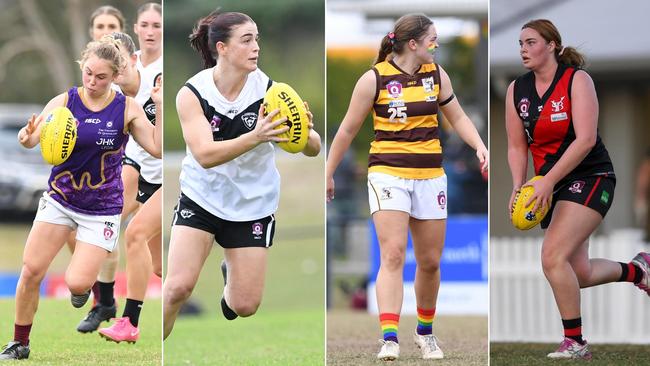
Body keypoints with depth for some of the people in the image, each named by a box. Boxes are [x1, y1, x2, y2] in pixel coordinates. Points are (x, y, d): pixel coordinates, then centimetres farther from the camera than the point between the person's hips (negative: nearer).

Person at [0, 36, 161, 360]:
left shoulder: (127, 109, -9)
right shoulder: (65, 101, -8)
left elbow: (157, 148, -10)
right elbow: (33, 137, -15)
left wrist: (160, 108, -20)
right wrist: (27, 136, -38)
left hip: (102, 209, -2)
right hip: (60, 199, 2)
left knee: (77, 284, -14)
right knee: (30, 272, -5)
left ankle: (85, 279, 25)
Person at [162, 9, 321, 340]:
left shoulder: (268, 90, -14)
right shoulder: (192, 93, -16)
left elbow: (314, 149, -13)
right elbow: (204, 155, -29)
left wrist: (304, 133, -37)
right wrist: (255, 137, -44)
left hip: (253, 204, 1)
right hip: (202, 198, -1)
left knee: (245, 306, 3)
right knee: (178, 288, -17)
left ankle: (230, 273, 39)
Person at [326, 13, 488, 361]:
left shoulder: (436, 74, 6)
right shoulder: (374, 79, -7)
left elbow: (457, 117, 17)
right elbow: (348, 130, 1)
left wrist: (480, 147, 0)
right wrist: (328, 174, 6)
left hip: (430, 175, 5)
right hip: (388, 173, -5)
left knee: (430, 261, 9)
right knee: (392, 255, -19)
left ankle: (425, 331, 29)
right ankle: (389, 338, -26)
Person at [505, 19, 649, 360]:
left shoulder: (576, 79, -12)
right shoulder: (516, 90, 5)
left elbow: (585, 140, -20)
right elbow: (517, 147, 8)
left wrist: (548, 181, -26)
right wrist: (518, 187, -10)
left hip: (589, 177, -7)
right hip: (552, 187, 7)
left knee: (553, 257, -22)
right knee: (578, 274, 7)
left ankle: (574, 342, -11)